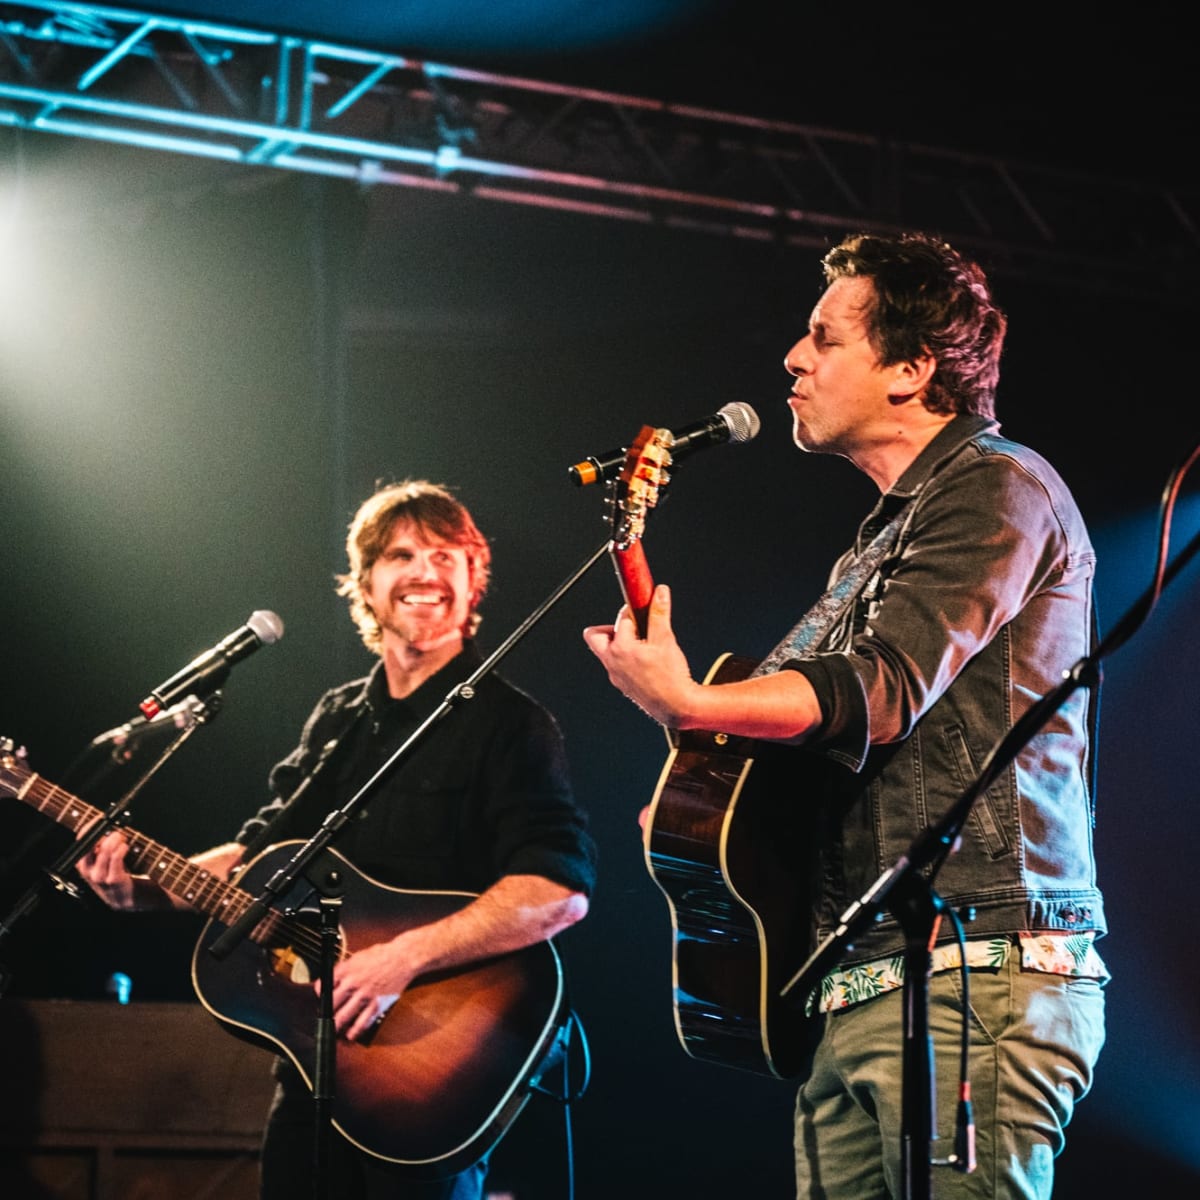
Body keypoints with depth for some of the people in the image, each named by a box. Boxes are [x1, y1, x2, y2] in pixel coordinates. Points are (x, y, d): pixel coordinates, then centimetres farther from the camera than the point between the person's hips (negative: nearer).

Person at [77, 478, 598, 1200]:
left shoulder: (506, 722, -10)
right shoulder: (337, 720, 13)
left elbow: (559, 890, -23)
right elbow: (265, 850, 22)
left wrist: (406, 956, -30)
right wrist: (148, 884, 6)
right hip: (313, 1056, 7)